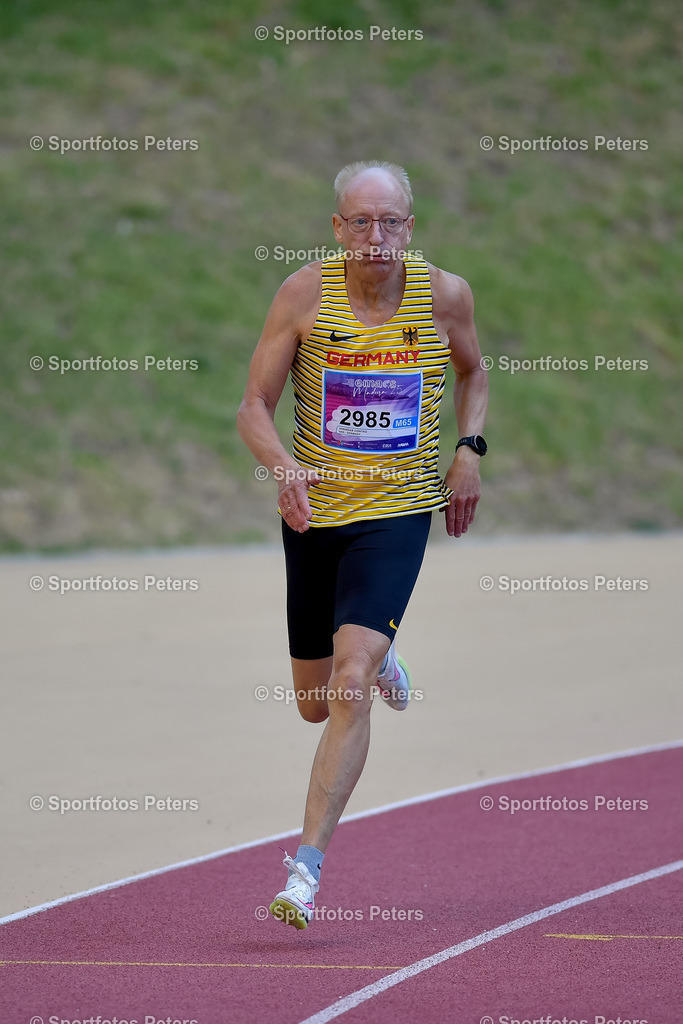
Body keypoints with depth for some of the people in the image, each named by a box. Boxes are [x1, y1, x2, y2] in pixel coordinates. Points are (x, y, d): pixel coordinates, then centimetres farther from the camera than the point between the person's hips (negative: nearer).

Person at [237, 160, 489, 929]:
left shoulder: (444, 294, -5)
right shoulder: (304, 295, -9)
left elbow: (472, 374, 17)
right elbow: (253, 407, -7)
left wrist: (469, 450, 0)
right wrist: (281, 464, -27)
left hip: (398, 512, -2)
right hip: (313, 513, 2)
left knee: (350, 684, -20)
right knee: (315, 704, 15)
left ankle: (308, 863, -15)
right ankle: (378, 656, 53)